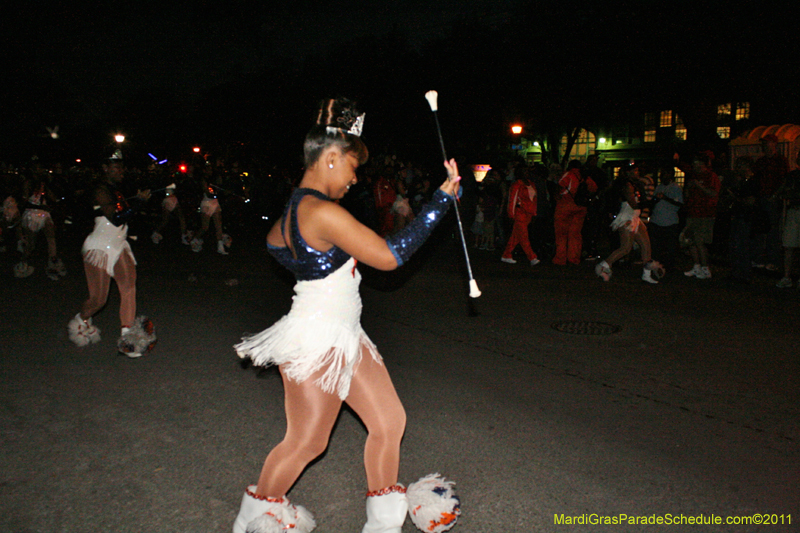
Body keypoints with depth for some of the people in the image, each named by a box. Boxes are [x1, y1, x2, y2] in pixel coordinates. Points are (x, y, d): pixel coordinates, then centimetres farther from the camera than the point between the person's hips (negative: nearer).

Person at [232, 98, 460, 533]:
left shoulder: (294, 208, 6)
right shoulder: (324, 212, -25)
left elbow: (273, 242, 26)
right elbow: (389, 256, -25)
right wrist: (443, 198, -21)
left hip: (342, 337, 10)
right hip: (316, 342, -10)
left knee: (390, 420, 12)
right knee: (305, 443, 11)